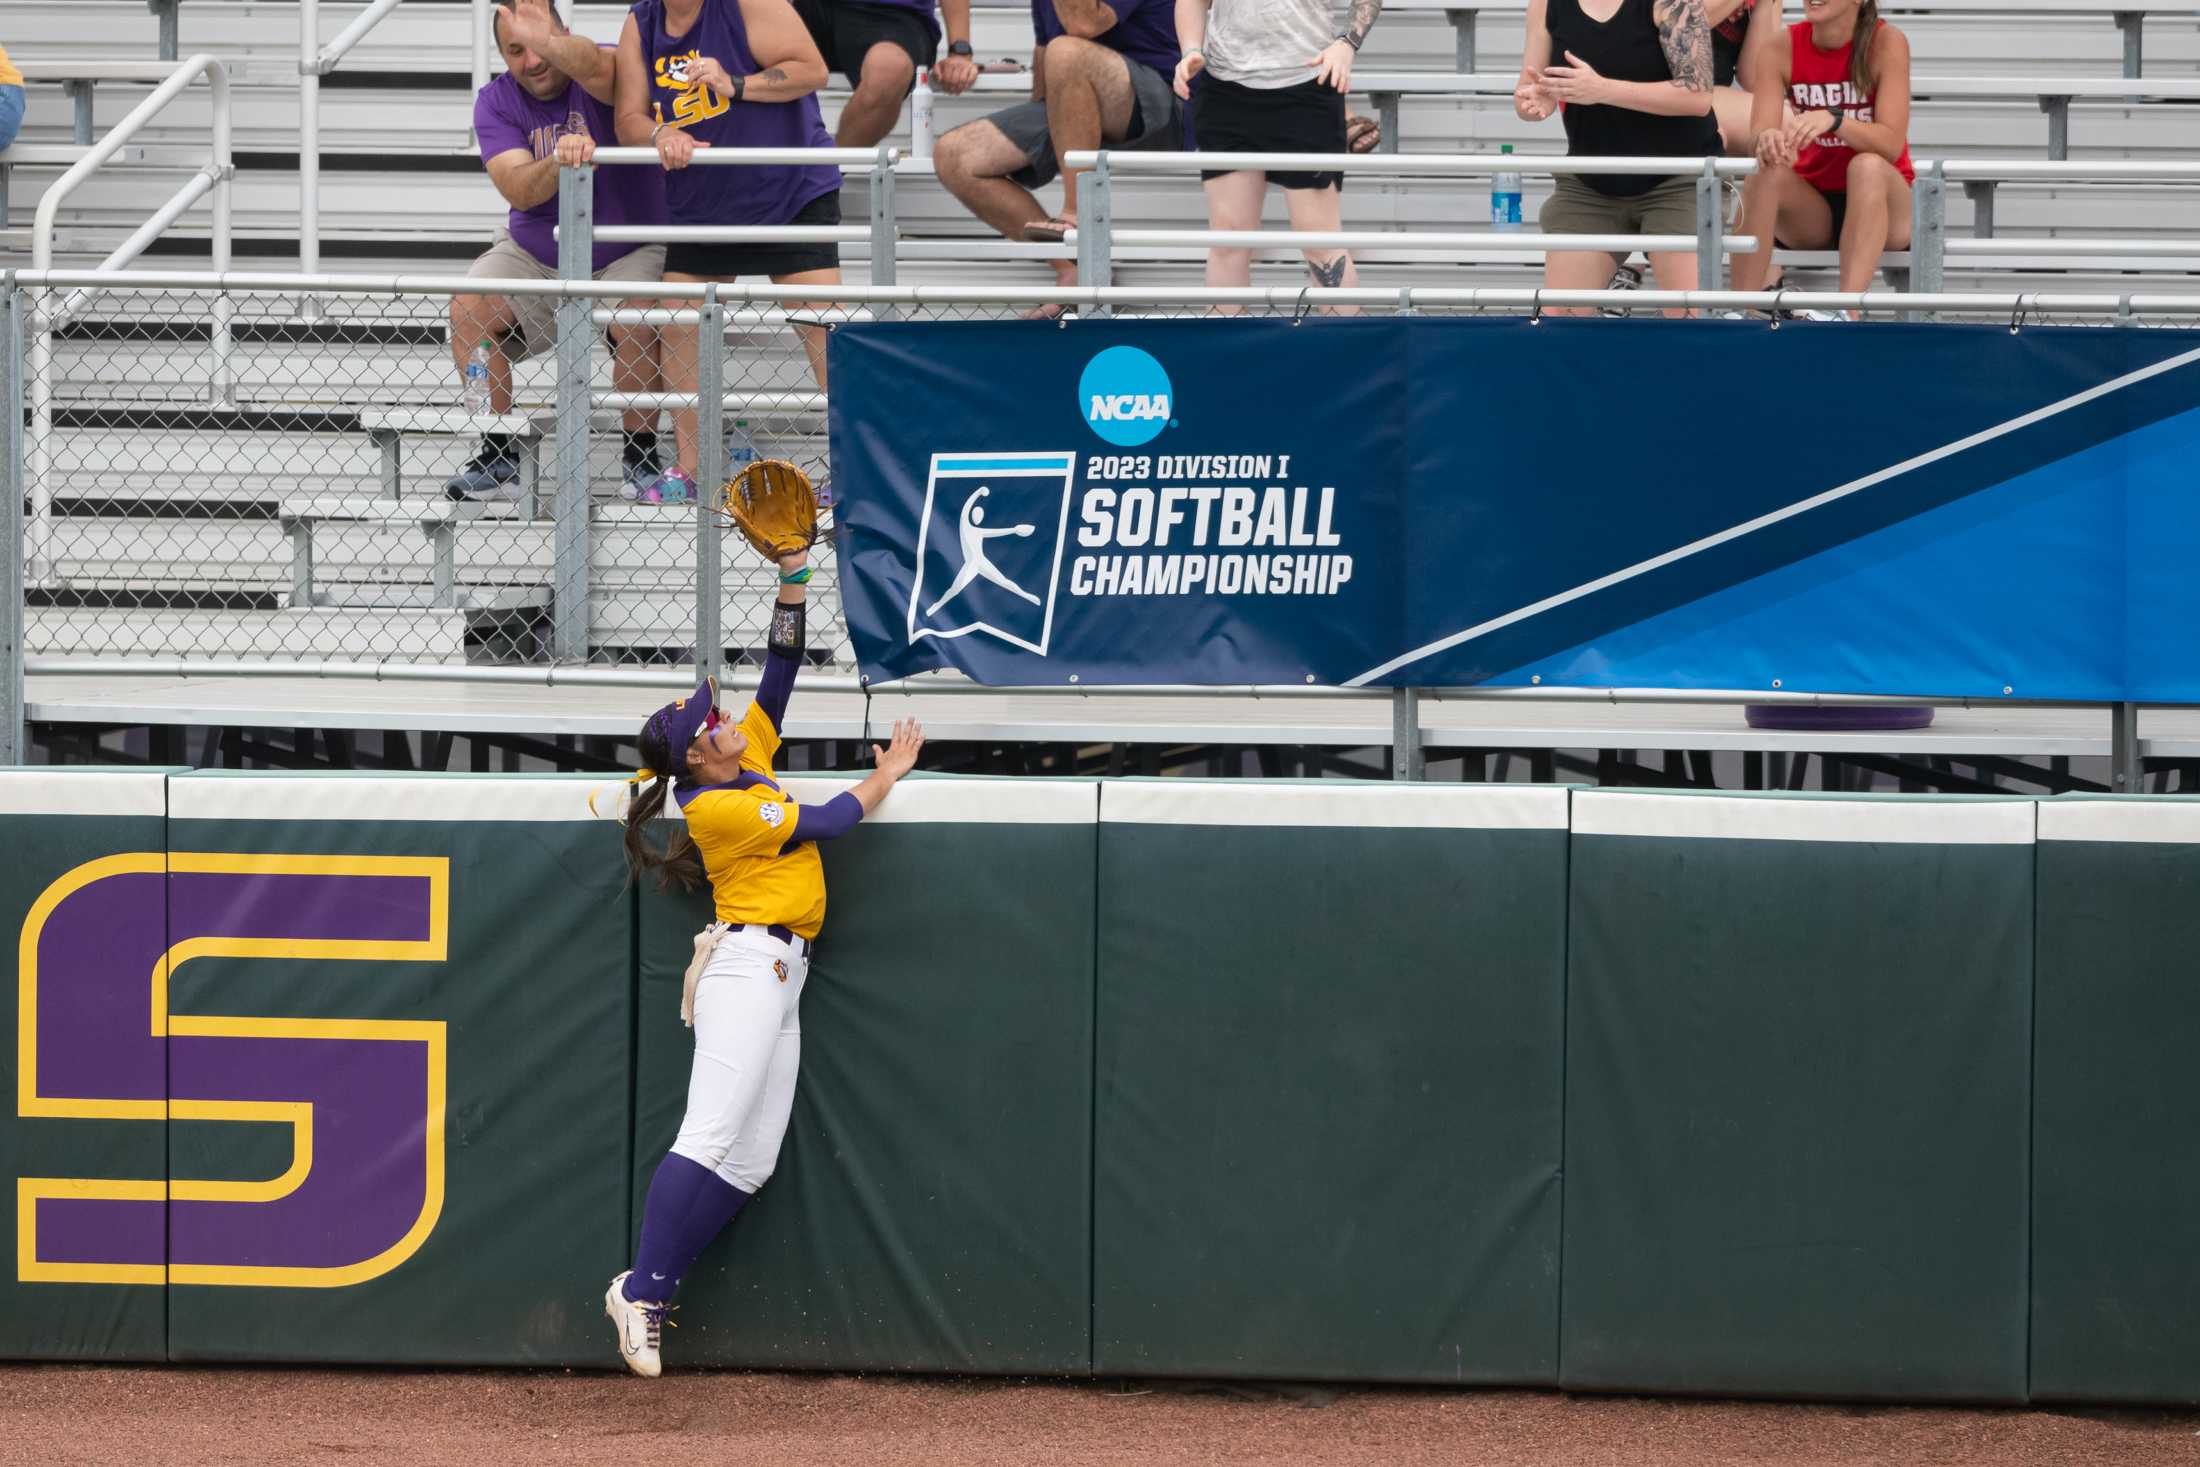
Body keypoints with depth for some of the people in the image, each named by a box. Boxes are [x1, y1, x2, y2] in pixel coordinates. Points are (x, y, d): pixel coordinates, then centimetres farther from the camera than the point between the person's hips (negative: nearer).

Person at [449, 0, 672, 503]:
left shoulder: (607, 73, -14)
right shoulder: (496, 103, -5)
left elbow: (592, 65, -43)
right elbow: (519, 192, -20)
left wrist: (548, 43, -64)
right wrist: (556, 163, -42)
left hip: (628, 253, -3)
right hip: (534, 257, 3)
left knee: (637, 323, -32)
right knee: (468, 309, -21)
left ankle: (641, 460, -12)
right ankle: (497, 458, -13)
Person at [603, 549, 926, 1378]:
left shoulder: (750, 763, 14)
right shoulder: (717, 806, -10)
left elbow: (779, 674, 17)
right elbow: (829, 823, -8)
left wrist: (793, 580, 10)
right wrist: (888, 775, 6)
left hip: (780, 976, 9)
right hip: (748, 963, -9)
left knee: (750, 1163, 2)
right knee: (711, 1140, -18)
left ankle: (645, 1292, 0)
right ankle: (642, 1292, -21)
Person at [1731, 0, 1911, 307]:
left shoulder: (1886, 42, -12)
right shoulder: (1782, 49, -5)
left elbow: (1892, 144, -21)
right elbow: (1757, 136, -15)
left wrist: (1833, 119, -39)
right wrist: (1768, 140, -40)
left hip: (1882, 204, -2)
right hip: (1811, 210, 2)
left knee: (1867, 166, -33)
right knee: (1766, 174, -27)